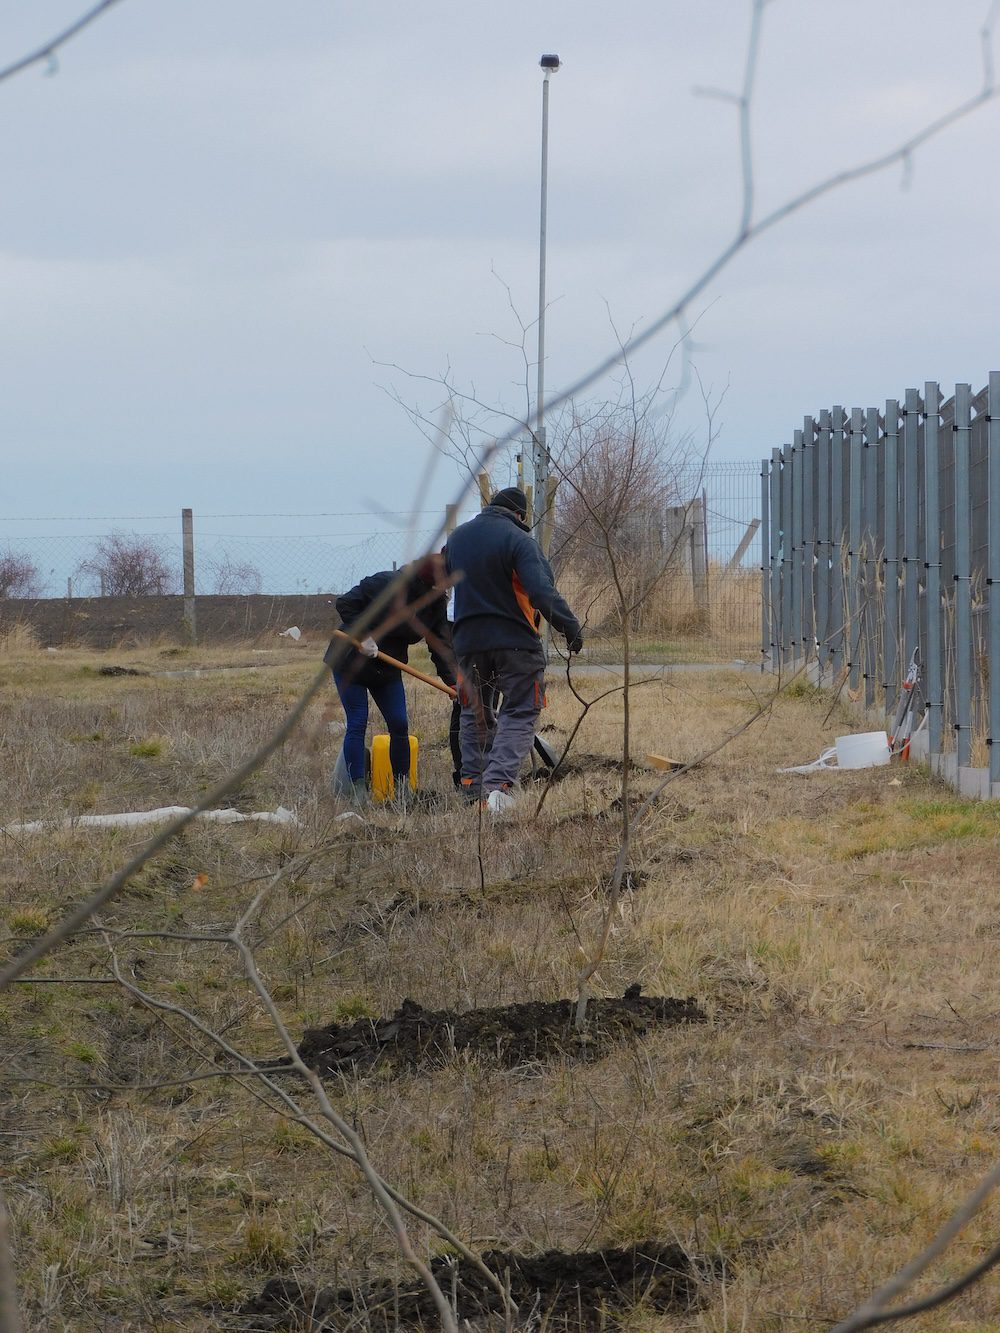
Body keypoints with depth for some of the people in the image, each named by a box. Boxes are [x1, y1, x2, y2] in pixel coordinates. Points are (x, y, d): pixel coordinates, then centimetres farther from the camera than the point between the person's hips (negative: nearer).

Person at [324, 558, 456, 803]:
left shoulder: (436, 602, -5)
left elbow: (441, 644, -7)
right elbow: (345, 603, -21)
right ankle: (359, 791, -8)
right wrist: (362, 636, -29)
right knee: (357, 724, -8)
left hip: (387, 670, 6)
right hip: (351, 661, -6)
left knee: (399, 725, 0)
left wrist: (452, 682, -18)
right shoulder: (387, 583, -24)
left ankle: (402, 789, 8)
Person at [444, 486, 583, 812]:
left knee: (475, 713, 20)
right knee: (518, 714, -2)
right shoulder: (518, 539, -11)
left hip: (468, 639, 5)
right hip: (514, 640, -5)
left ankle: (473, 783, 17)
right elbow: (542, 589, -22)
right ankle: (498, 782, -20)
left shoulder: (456, 538, 11)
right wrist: (569, 625, -21)